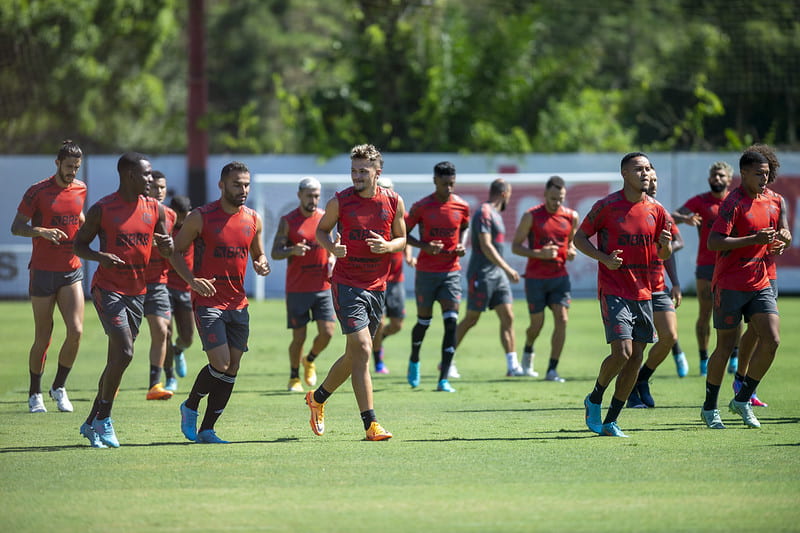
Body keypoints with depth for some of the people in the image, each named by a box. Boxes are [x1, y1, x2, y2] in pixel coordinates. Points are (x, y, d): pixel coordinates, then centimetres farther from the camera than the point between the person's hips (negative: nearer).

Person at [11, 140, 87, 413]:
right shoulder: (38, 192, -8)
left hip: (71, 270, 4)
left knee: (76, 331, -11)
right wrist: (41, 231, -25)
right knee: (43, 339, 1)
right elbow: (16, 227, -7)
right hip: (43, 271, -4)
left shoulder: (80, 189, 7)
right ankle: (35, 393, 19)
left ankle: (59, 386, 8)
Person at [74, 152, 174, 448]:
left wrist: (167, 244, -11)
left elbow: (167, 252, 14)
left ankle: (91, 423, 17)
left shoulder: (155, 209, 7)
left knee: (117, 360, 7)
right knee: (124, 353, -18)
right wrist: (100, 256, -21)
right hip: (108, 288, -6)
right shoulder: (102, 209, -7)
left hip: (137, 291, 6)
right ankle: (104, 419, -5)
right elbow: (79, 244, -1)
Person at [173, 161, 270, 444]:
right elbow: (176, 252, -1)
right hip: (207, 301, -5)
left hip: (238, 303, 6)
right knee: (221, 363, -16)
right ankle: (190, 407, 11)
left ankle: (207, 430, 12)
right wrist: (192, 280, -18)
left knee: (232, 369, 3)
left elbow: (258, 254, 21)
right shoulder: (201, 217, -7)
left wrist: (262, 265, -3)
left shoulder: (253, 219, 8)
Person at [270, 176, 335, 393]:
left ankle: (310, 360, 25)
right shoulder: (288, 221, -3)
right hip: (297, 289, -3)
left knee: (327, 333, -5)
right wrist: (292, 251, -26)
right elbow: (275, 252, -5)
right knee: (299, 337, 0)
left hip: (322, 287, 3)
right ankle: (294, 378, 20)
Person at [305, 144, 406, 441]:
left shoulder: (393, 202, 2)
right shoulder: (340, 202, -5)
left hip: (377, 286, 4)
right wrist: (332, 247, -11)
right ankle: (370, 424, -15)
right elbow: (322, 230, 10)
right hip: (346, 284, -4)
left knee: (354, 355, 13)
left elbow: (401, 240, 11)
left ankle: (318, 398, 37)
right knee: (362, 349, -16)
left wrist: (387, 246, -11)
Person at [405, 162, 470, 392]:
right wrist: (424, 246, -16)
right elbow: (404, 233, 0)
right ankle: (414, 360, 39)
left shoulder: (462, 206, 0)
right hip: (426, 271, -2)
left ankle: (444, 379, -10)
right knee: (424, 321, 8)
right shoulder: (421, 207, -8)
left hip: (451, 271, 2)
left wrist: (462, 245, 0)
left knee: (451, 323, -10)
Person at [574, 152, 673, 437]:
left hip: (643, 293, 5)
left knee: (636, 358, 2)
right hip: (613, 291, -5)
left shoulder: (656, 210, 6)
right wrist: (604, 258, -14)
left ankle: (611, 421, 11)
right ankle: (594, 400, 10)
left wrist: (665, 245, -10)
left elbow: (663, 254, 13)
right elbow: (579, 237, 1)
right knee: (622, 352, -16)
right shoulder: (607, 206, -6)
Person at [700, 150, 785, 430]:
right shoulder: (734, 202, -12)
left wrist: (776, 244, 3)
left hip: (760, 283, 6)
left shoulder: (770, 202, 11)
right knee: (726, 346, 1)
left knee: (772, 340, -6)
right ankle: (709, 408, 16)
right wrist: (754, 239, -26)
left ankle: (742, 400, 8)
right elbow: (714, 242, -21)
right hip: (730, 284, -6)